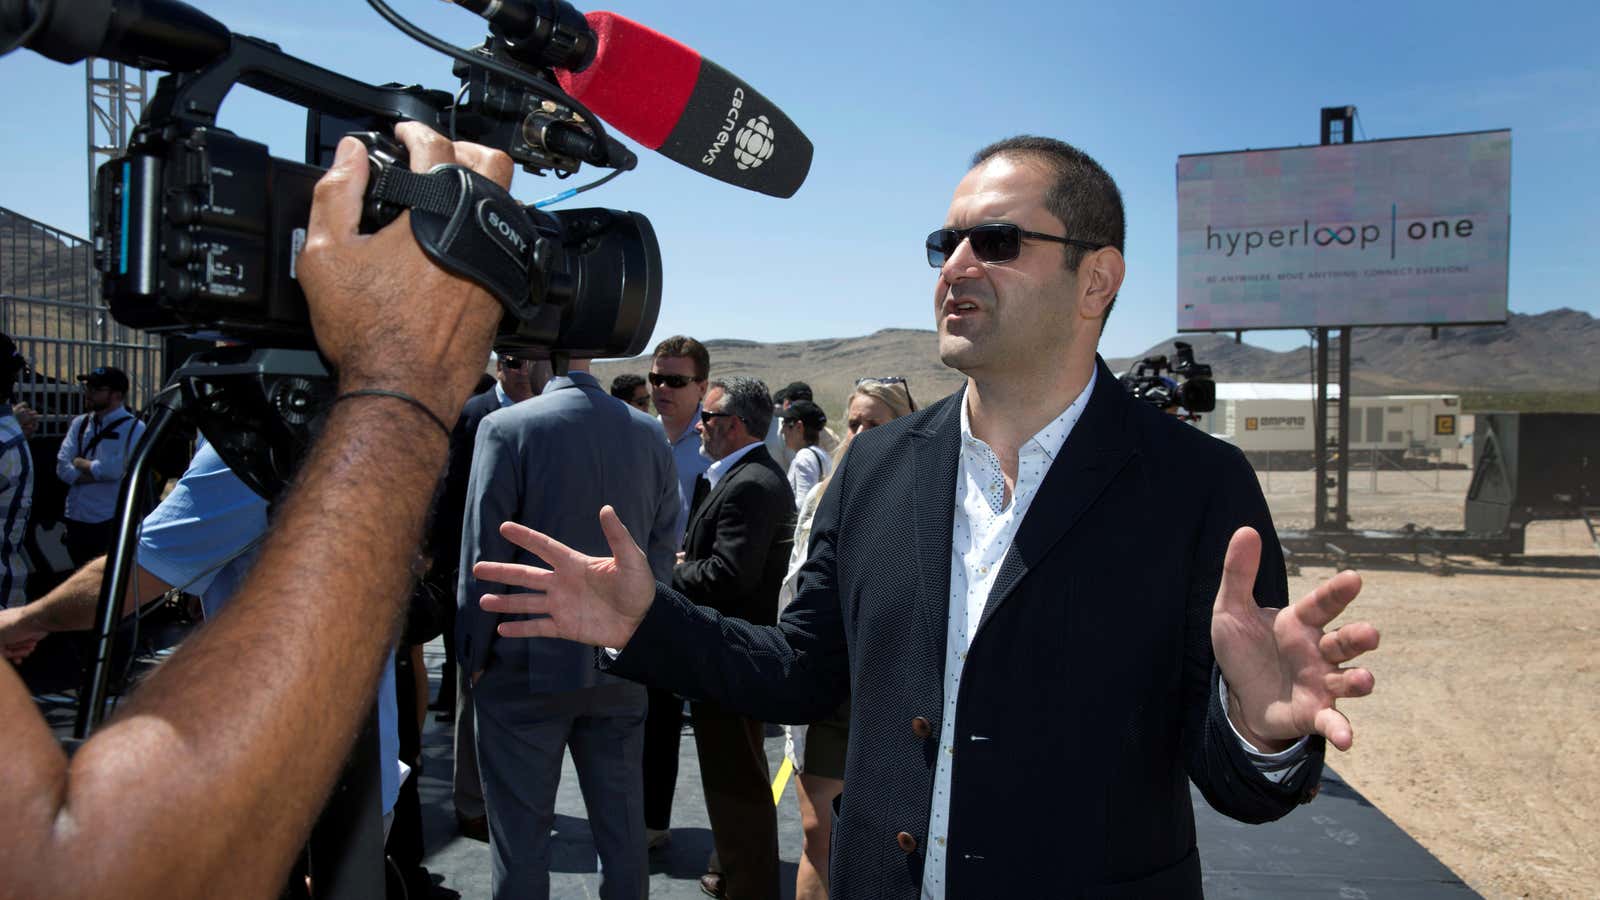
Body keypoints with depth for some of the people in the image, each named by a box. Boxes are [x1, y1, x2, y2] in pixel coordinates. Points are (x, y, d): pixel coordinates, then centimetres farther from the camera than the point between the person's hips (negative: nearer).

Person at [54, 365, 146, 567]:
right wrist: (100, 473, -13)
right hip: (76, 520, 6)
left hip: (111, 522, -6)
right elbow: (62, 469, -1)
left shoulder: (134, 428, -8)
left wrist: (80, 462, -5)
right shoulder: (79, 423, 9)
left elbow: (116, 469, -19)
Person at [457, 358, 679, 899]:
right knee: (622, 829, 17)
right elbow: (663, 551, 3)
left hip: (528, 670, -4)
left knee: (521, 834, 10)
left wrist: (474, 657, 0)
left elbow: (483, 553, -11)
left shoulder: (506, 428, -13)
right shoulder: (649, 434, -1)